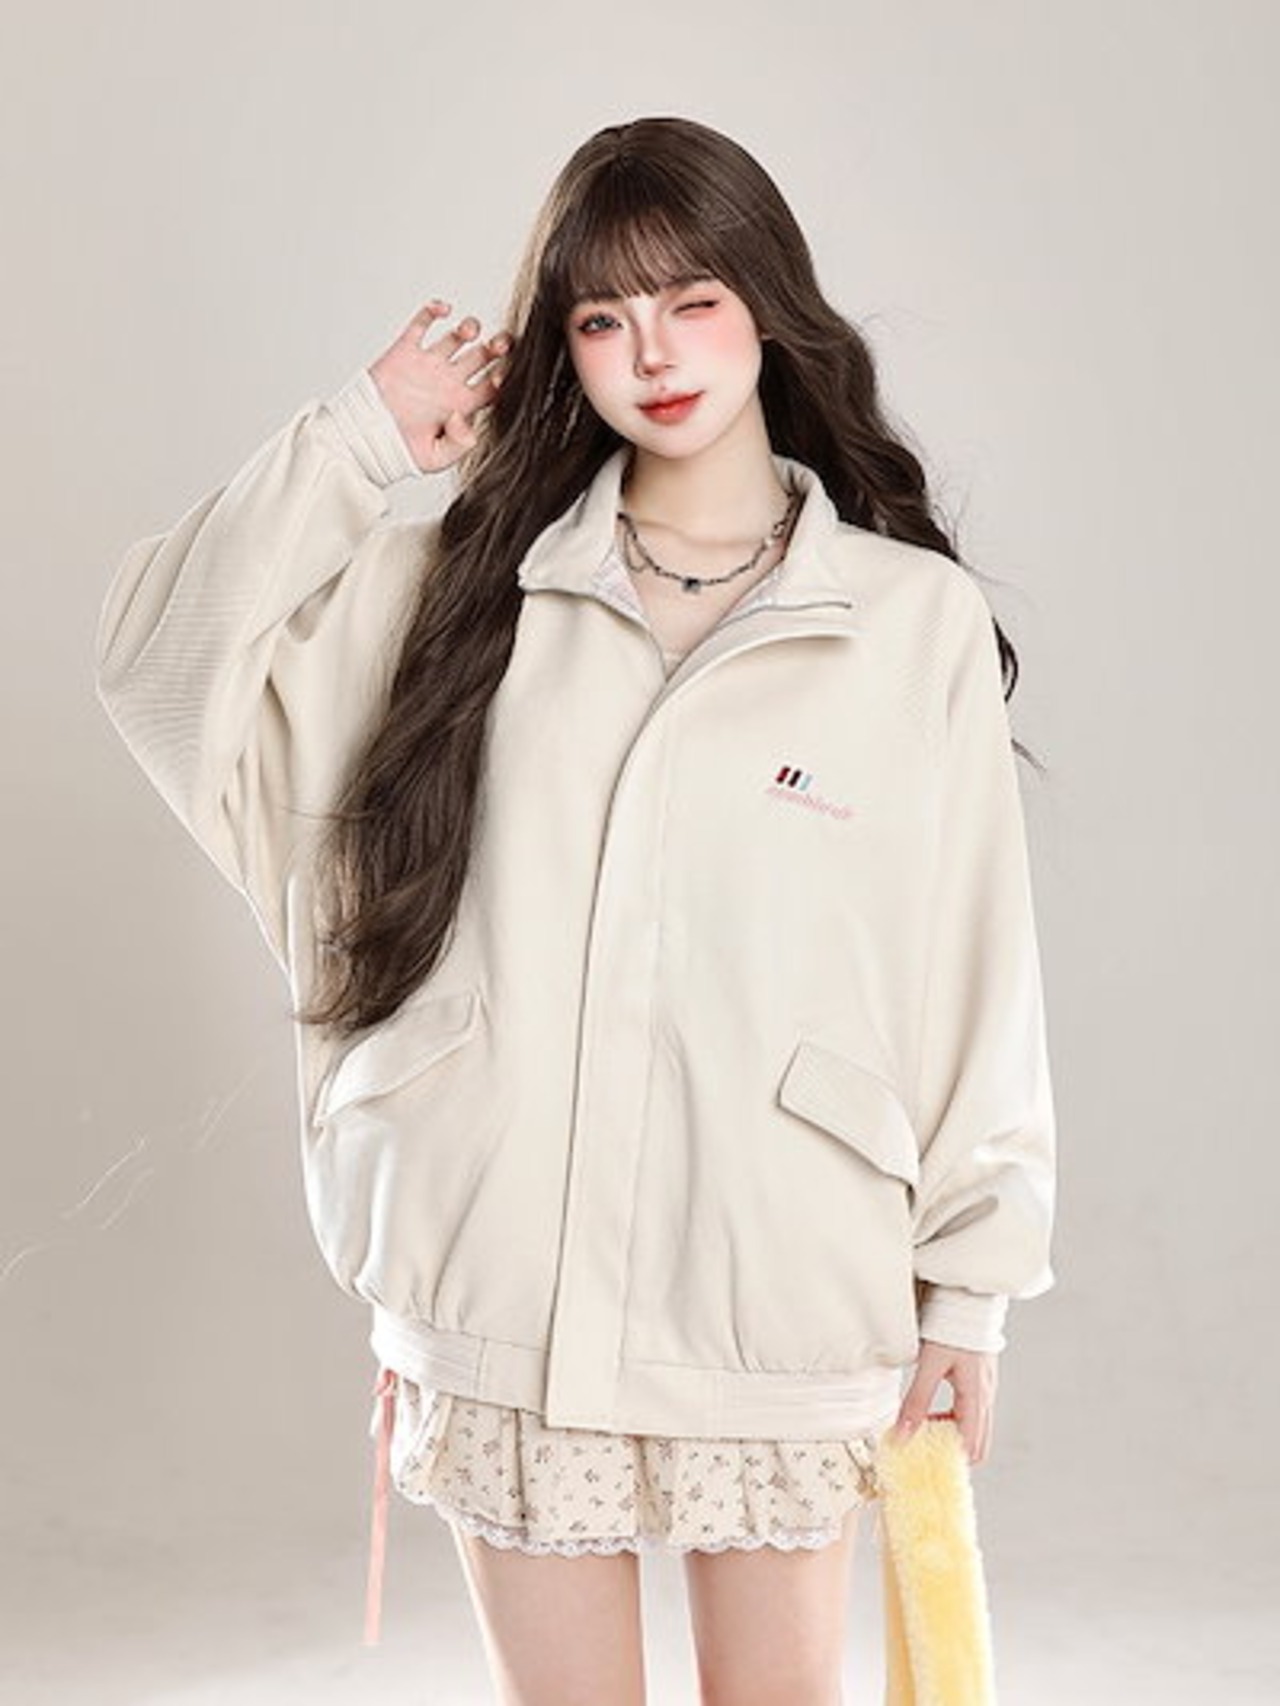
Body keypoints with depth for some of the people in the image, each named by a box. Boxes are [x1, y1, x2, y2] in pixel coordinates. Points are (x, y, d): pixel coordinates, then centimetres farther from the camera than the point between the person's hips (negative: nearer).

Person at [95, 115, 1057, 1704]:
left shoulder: (918, 620, -1)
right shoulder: (462, 586, 4)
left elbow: (979, 968, 0)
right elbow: (163, 663, 0)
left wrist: (971, 1285, 1)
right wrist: (362, 437, -3)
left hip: (783, 1290, -1)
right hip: (510, 1279, 1)